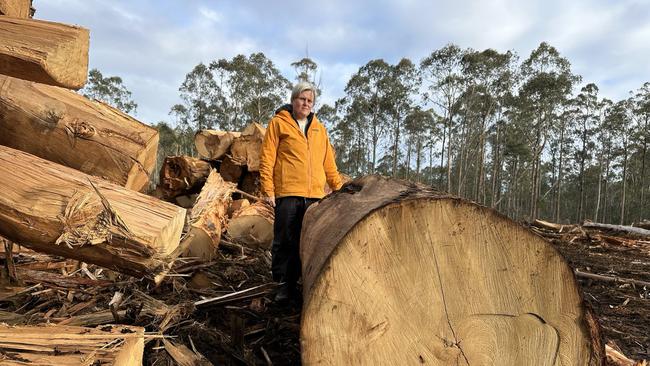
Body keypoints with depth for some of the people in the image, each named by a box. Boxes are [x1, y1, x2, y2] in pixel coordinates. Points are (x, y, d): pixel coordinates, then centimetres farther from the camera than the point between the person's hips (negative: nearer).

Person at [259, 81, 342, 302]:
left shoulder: (319, 128, 19)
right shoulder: (278, 123, 5)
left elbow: (329, 162, 23)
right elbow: (266, 158, 0)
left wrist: (338, 187, 18)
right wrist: (268, 190, -7)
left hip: (315, 194, 4)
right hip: (287, 193, -4)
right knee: (285, 241, 0)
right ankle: (284, 284, 11)